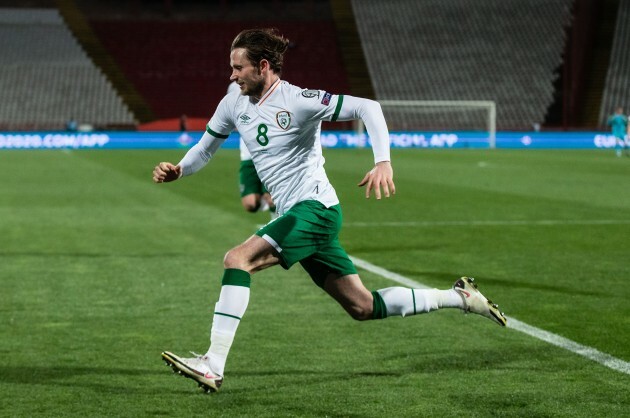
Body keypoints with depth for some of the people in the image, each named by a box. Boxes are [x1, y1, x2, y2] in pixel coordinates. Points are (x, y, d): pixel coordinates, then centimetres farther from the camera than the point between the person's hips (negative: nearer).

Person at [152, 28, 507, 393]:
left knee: (237, 260, -23)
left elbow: (367, 107, -17)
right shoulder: (234, 105, 8)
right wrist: (177, 170, -1)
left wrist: (384, 163, -29)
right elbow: (205, 149, 20)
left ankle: (213, 367, -26)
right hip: (296, 216, 8)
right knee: (362, 307, 12)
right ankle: (459, 297, 26)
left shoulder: (297, 100, -14)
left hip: (315, 208, -8)